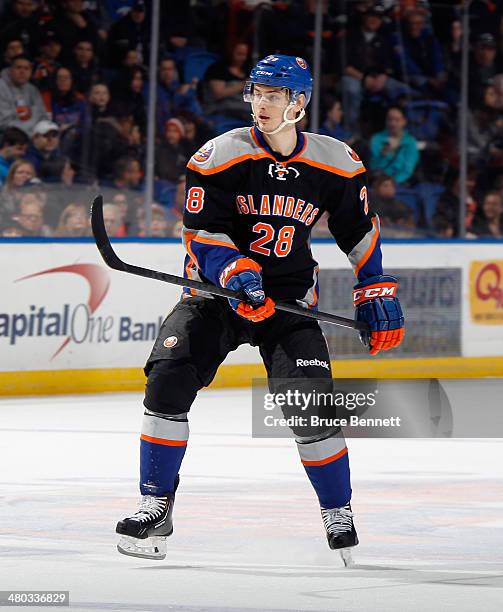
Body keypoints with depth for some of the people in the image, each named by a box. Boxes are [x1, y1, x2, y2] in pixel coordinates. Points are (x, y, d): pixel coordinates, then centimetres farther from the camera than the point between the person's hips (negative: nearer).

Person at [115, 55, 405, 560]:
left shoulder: (334, 164, -2)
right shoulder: (222, 155, -9)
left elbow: (360, 230, 11)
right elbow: (202, 230, -10)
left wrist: (376, 294, 8)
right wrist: (236, 271, -27)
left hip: (290, 300, 1)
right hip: (216, 291, 0)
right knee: (169, 378, -19)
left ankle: (339, 514, 9)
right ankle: (155, 507, -7)